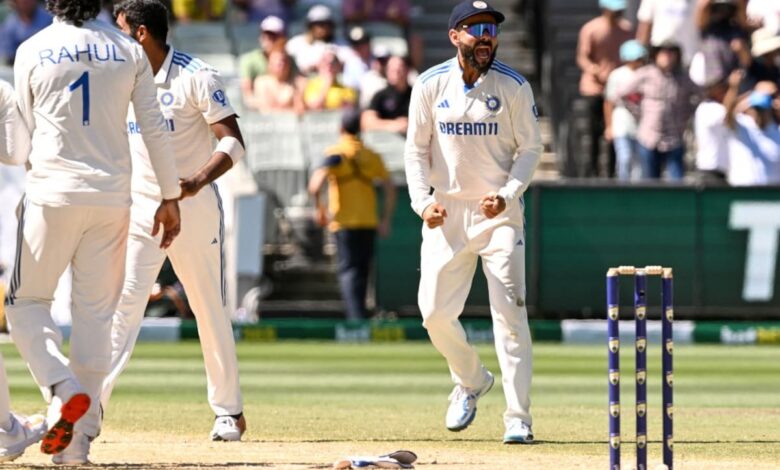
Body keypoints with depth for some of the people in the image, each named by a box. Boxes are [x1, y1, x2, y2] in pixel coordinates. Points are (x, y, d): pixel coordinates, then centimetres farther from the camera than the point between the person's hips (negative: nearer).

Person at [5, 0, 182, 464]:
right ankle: (78, 440, 5)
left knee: (26, 302, 10)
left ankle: (64, 390, -15)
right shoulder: (129, 50, 4)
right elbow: (155, 129, 3)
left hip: (52, 194, -2)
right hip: (112, 198, 2)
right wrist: (171, 198, 9)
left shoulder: (32, 50, -1)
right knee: (96, 315, 7)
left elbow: (26, 131, 7)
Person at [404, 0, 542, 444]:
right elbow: (417, 150, 4)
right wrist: (423, 201, -11)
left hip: (500, 213, -2)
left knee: (509, 312, -9)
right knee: (435, 312, 0)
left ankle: (519, 418, -6)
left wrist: (508, 195, -16)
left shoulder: (514, 86, -4)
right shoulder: (431, 85, 0)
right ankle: (472, 380, 29)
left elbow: (530, 149, 0)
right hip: (447, 213, 2)